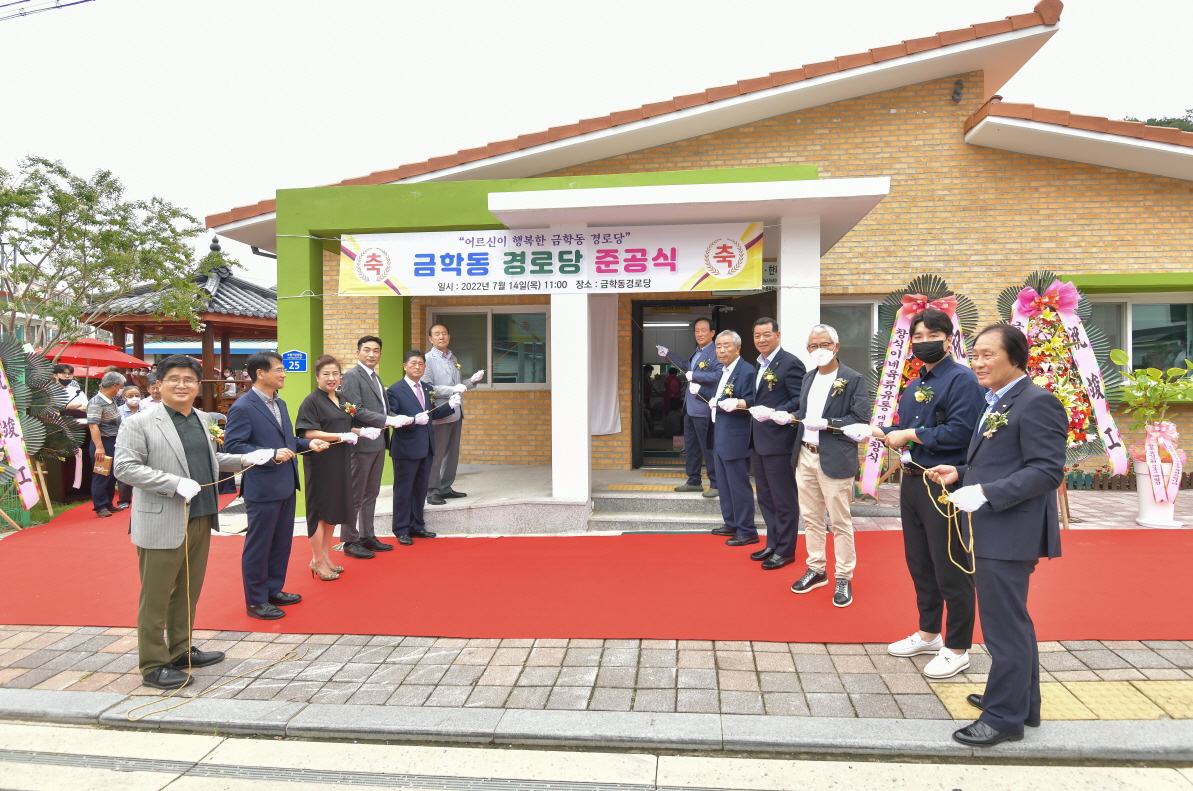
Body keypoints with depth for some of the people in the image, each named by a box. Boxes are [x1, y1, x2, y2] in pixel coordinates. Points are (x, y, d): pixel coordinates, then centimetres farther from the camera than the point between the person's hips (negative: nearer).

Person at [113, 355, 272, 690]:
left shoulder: (203, 420, 12)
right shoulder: (141, 423, -9)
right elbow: (124, 467, -16)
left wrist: (245, 459, 9)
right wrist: (176, 484, -23)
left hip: (200, 519, 7)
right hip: (162, 523, -7)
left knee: (188, 592, 18)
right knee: (156, 598, 4)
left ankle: (180, 651, 33)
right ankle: (153, 666, 15)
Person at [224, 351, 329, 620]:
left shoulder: (279, 404, 12)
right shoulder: (242, 408, -15)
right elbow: (232, 446, -19)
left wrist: (307, 443, 2)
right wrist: (271, 454, -26)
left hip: (286, 485, 9)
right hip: (262, 488, -9)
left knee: (282, 542, 17)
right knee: (258, 545, 4)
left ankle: (274, 590, 32)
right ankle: (255, 601, 16)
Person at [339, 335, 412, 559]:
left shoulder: (376, 378, 17)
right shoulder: (352, 376, -10)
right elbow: (356, 410, -19)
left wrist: (401, 419, 1)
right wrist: (388, 420, -21)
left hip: (378, 443, 9)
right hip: (362, 443, -9)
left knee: (371, 494, 15)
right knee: (355, 495, 0)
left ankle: (367, 536, 25)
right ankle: (350, 541, 9)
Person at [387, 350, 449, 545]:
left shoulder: (428, 389, 12)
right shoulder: (395, 390, -8)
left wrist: (450, 405, 1)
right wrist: (414, 420, -26)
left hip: (426, 447, 6)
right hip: (406, 448, -6)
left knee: (420, 489, 14)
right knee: (403, 490, 4)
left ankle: (417, 526, 26)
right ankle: (401, 530, 15)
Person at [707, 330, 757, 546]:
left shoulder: (747, 371, -14)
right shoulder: (723, 371, 15)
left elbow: (751, 403, -20)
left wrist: (734, 404, -34)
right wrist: (715, 402, 4)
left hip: (735, 439, -10)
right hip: (719, 437, 10)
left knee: (739, 486, -3)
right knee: (724, 484, 17)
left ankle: (747, 531, 6)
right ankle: (731, 524, 29)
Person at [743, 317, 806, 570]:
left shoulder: (790, 363, -13)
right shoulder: (761, 364, 14)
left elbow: (800, 401, -19)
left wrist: (773, 413, -28)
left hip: (779, 441, -9)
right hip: (760, 441, 9)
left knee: (784, 499, 3)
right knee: (765, 497, 17)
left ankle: (785, 550, 15)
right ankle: (772, 544, 30)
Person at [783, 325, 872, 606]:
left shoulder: (853, 379, -9)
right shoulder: (808, 377, 13)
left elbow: (861, 422, -15)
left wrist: (827, 423, -23)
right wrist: (787, 416, -3)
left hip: (835, 459, -7)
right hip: (806, 457, 7)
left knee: (840, 522, 3)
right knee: (811, 518, 15)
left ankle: (844, 577, 15)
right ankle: (816, 569, 29)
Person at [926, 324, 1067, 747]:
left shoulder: (1037, 403, -14)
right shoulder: (997, 404, 16)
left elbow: (1047, 470, -21)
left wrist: (986, 493, -27)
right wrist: (960, 472, 7)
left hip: (1011, 533, -10)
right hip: (991, 532, 10)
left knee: (1004, 625, -1)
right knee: (1012, 621, 21)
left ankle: (1004, 717, 12)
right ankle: (1022, 703, 37)